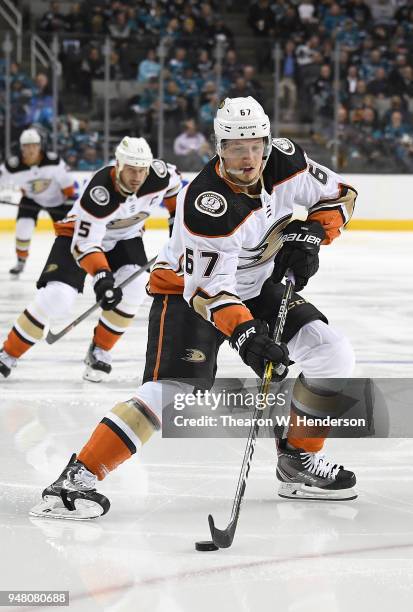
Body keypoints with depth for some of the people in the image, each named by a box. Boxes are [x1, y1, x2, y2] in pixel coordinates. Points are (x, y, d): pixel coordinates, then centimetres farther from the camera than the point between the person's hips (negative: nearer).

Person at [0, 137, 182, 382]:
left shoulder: (159, 173, -24)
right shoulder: (100, 192, -38)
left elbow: (173, 181, 4)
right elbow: (84, 243, -38)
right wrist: (102, 276, -51)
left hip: (125, 236, 5)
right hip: (80, 233, -5)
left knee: (134, 286, -23)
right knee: (57, 296, -20)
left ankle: (99, 352, -3)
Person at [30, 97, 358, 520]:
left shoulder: (286, 161, -15)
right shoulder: (205, 205, -33)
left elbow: (339, 195, 1)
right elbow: (210, 290, -34)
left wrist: (310, 234, -16)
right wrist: (245, 334, -48)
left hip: (257, 286, 7)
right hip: (188, 289, -7)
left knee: (333, 354, -4)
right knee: (173, 389, -27)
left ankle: (299, 460, 12)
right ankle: (77, 478, -27)